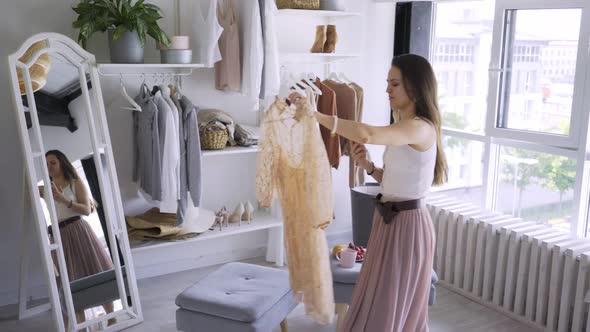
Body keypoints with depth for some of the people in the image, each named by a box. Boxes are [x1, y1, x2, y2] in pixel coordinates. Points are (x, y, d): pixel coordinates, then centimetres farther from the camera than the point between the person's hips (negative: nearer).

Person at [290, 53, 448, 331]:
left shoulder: (420, 128, -21)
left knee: (388, 309, 4)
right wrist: (368, 166, -3)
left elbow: (367, 134, -39)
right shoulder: (404, 129, 11)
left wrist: (314, 114, -37)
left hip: (407, 224, -9)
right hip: (389, 219, 10)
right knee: (380, 303, 20)